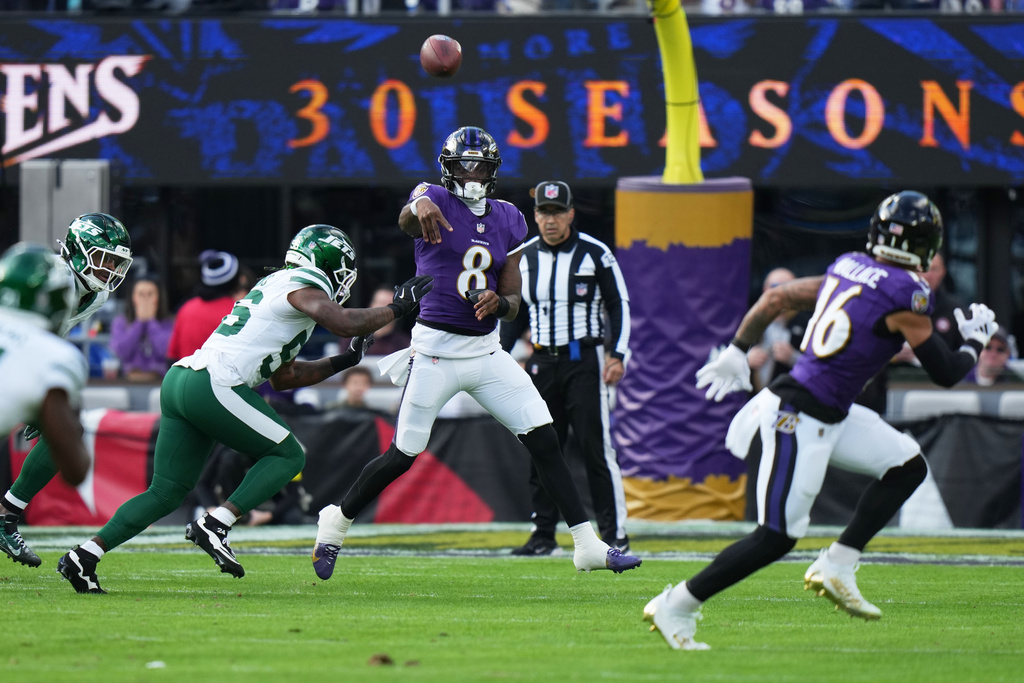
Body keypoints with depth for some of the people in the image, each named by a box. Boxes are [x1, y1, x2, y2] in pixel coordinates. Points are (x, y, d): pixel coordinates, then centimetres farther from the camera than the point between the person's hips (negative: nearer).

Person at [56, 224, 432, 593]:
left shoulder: (274, 286, 28)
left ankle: (85, 555, 3)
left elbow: (284, 376, 32)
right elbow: (344, 322, -18)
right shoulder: (302, 287, 0)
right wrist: (397, 308, -3)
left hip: (179, 381, 9)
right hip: (213, 386, -9)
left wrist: (342, 362, 30)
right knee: (288, 456, 4)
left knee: (166, 494, 11)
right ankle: (214, 526, -8)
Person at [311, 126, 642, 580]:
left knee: (544, 440, -4)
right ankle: (337, 521, 22)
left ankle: (588, 545, -2)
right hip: (436, 349, -5)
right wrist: (421, 208, -57)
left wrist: (498, 303, -15)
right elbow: (406, 220, -32)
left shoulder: (508, 221, 9)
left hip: (487, 351, 5)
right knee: (402, 455, -1)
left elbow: (513, 300, 10)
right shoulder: (436, 201, -6)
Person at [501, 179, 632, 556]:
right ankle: (543, 534, 10)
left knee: (595, 447, -10)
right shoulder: (524, 257, 8)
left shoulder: (595, 254, -4)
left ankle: (615, 534, -8)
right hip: (542, 362, 5)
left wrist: (617, 355, -11)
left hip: (584, 359, -4)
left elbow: (619, 305, -1)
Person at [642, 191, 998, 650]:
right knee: (776, 538, -5)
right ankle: (676, 607, 1)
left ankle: (836, 567, 10)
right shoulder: (906, 294, -15)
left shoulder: (848, 268, 9)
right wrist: (975, 342, 12)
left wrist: (737, 351, 26)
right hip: (801, 419, -9)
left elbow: (776, 297, 15)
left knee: (907, 466, 12)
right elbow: (945, 373, -7)